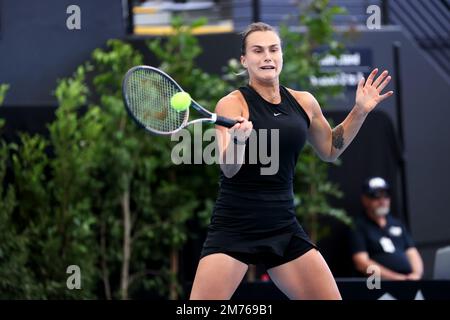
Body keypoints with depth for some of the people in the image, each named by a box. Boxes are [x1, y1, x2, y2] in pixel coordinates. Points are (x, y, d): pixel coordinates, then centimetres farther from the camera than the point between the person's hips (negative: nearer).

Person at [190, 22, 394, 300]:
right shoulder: (233, 103, -8)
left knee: (329, 297, 1)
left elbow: (329, 150, 24)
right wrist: (237, 139, -42)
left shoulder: (303, 102, 6)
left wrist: (360, 112, 11)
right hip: (233, 227, -5)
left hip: (283, 226, 5)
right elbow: (228, 168, -21)